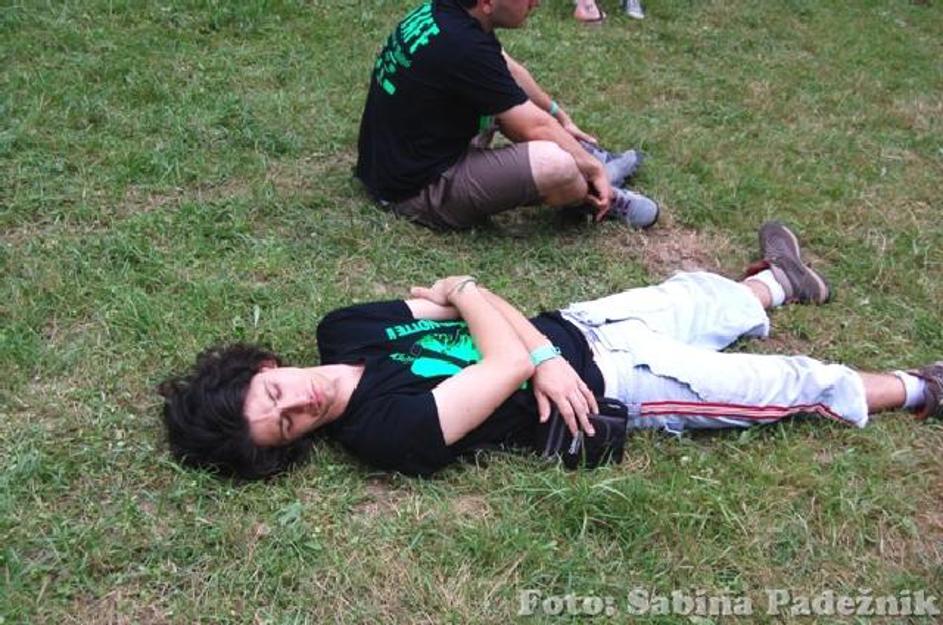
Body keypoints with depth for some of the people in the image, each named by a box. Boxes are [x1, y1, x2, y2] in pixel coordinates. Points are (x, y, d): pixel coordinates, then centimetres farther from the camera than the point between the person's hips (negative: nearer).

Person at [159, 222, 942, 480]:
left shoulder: (342, 331, -8)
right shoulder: (389, 431, -29)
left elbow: (468, 298, -7)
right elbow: (505, 370, -31)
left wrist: (545, 359, -19)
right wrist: (465, 292, -14)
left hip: (566, 330, 6)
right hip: (608, 385, -6)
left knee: (695, 301, 25)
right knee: (794, 384, 6)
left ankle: (776, 283, 58)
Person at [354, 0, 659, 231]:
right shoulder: (462, 47, -28)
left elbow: (510, 71, 17)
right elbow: (537, 128, -19)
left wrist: (562, 117, 26)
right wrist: (595, 169, -5)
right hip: (418, 191, -10)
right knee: (557, 164, -24)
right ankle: (596, 199, 8)